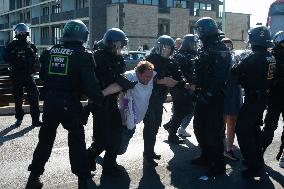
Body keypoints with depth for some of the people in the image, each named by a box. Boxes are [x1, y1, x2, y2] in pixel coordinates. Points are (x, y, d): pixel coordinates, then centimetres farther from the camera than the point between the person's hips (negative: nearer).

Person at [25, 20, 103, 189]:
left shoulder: (50, 52, 5)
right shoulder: (83, 55, -11)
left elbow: (43, 75, 15)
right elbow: (90, 82, -18)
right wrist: (99, 97, -4)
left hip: (50, 102, 5)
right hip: (69, 104, -5)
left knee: (45, 139, 19)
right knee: (77, 140, 9)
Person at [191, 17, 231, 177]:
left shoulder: (220, 49, -15)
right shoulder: (206, 49, 14)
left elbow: (219, 76, -23)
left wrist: (209, 94, -25)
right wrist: (196, 86, 11)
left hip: (214, 98, -9)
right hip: (203, 96, 9)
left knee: (213, 132, -3)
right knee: (199, 127, 16)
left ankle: (219, 165, 11)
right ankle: (207, 157, 32)